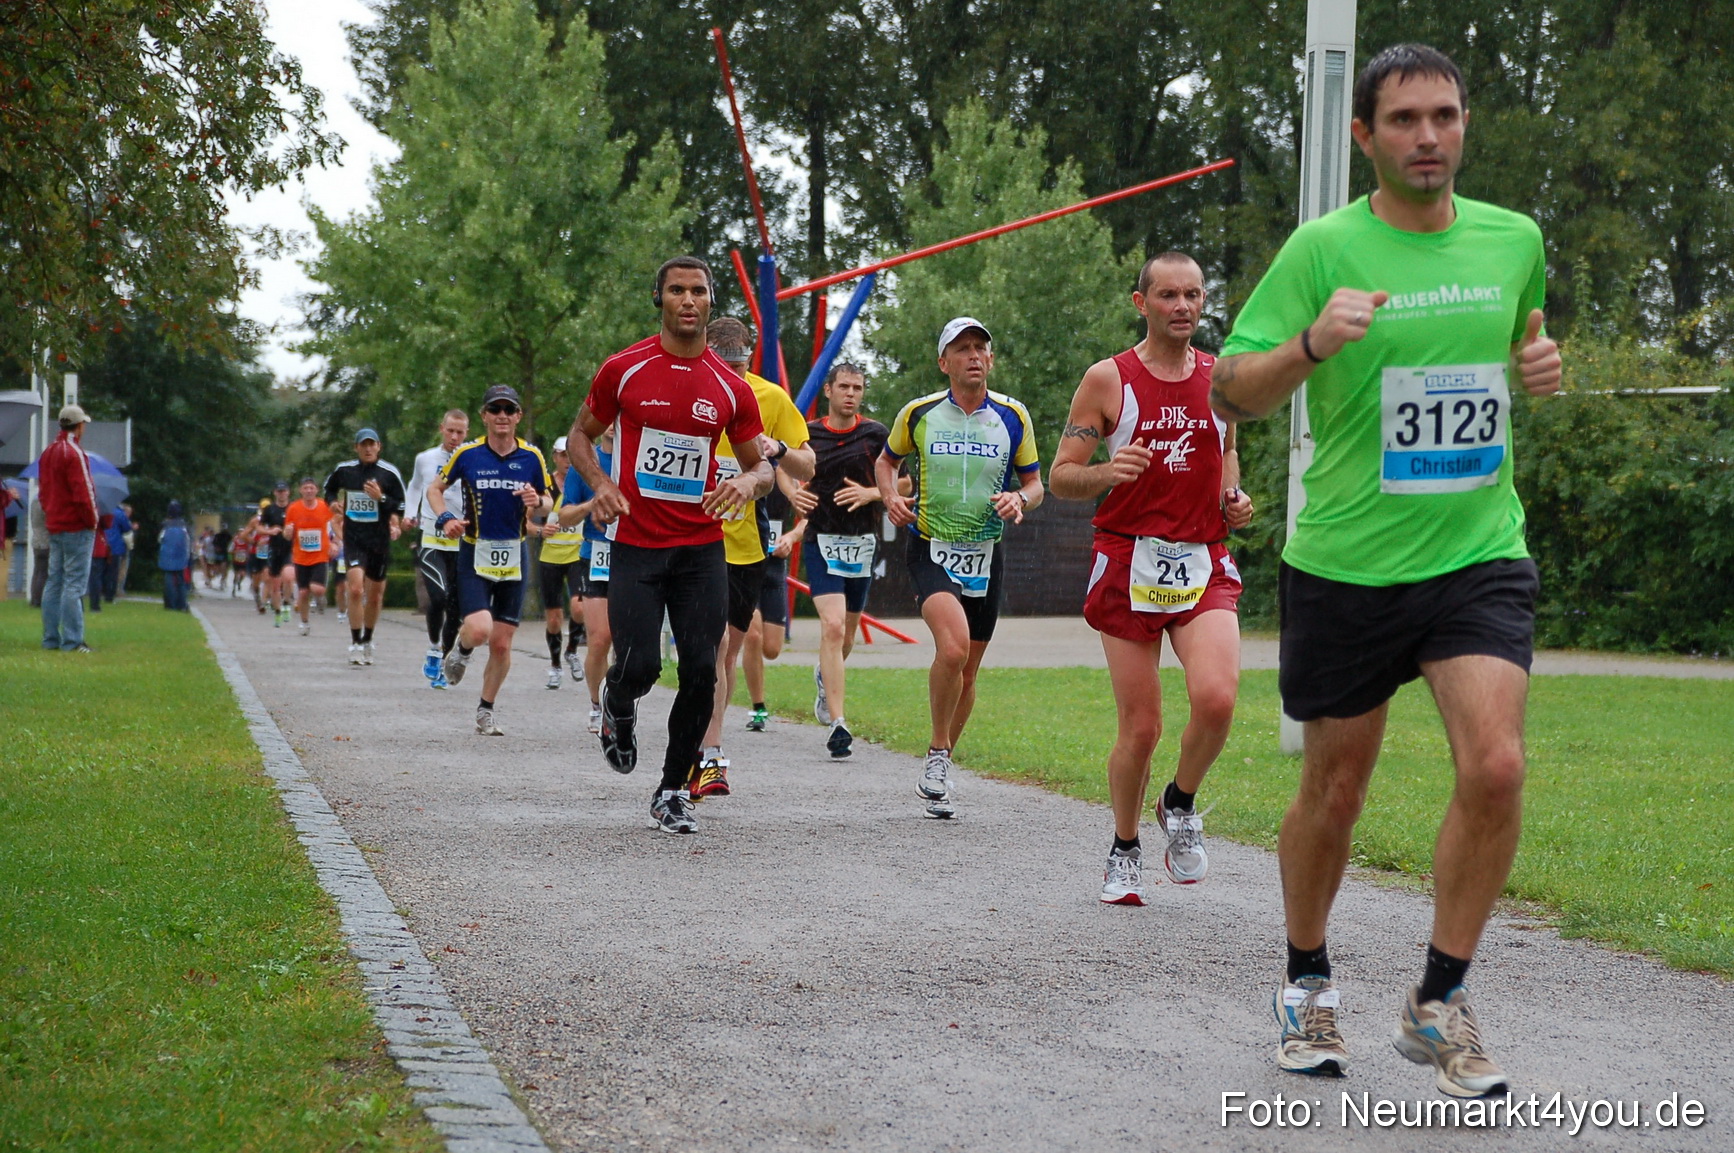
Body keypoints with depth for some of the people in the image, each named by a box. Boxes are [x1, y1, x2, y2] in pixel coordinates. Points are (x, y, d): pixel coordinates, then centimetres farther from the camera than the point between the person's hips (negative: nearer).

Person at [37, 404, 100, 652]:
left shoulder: (47, 453, 14)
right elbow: (83, 492, -18)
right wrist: (92, 520, -8)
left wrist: (50, 516, 17)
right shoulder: (74, 452, -14)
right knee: (75, 583, -8)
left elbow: (43, 490, 16)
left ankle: (50, 638, 13)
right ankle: (72, 640, -11)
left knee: (54, 582, 11)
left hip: (54, 527, 9)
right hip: (77, 528, -9)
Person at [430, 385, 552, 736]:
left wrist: (537, 503, -12)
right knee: (479, 630, -21)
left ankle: (486, 710, 22)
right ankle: (462, 650, 16)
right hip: (474, 555, -2)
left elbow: (547, 504, 12)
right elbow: (435, 488, 9)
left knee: (502, 644, 3)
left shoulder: (532, 457, 1)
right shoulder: (467, 454, -4)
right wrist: (445, 519, -10)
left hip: (514, 557, 2)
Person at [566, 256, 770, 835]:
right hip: (636, 546, -2)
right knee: (640, 666, -12)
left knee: (701, 671, -4)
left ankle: (673, 790, 12)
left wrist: (748, 482, -12)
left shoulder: (731, 388, 4)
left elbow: (761, 465, 12)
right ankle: (618, 705, 27)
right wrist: (600, 484, -8)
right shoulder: (623, 371, -1)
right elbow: (580, 434, 11)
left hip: (702, 549, 2)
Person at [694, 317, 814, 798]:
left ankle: (703, 745, 28)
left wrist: (778, 450, -16)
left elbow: (806, 468, 5)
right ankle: (711, 758, -12)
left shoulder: (771, 398, -1)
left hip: (747, 541, 3)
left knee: (729, 648, 12)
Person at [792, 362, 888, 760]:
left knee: (847, 634, 14)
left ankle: (825, 677, 49)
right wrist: (795, 495, -6)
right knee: (833, 626, -19)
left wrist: (869, 493, -13)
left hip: (863, 541, 2)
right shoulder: (808, 433, 2)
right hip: (821, 540, -2)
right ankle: (837, 724, -21)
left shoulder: (876, 434, 2)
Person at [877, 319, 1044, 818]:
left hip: (985, 554, 3)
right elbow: (886, 461, 15)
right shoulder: (918, 413, -2)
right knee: (953, 648, -26)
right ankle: (939, 756, -7)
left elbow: (1034, 483, 10)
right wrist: (890, 497, -5)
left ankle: (938, 771, 28)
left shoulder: (1013, 416, 2)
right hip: (930, 550, -3)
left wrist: (1020, 500, -13)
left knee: (967, 668, 10)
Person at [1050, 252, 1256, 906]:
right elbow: (1060, 477, 0)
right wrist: (1108, 472, -20)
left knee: (1216, 698, -21)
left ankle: (1181, 805, 7)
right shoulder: (1108, 379, -2)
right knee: (1141, 727, -1)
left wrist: (1234, 498, 8)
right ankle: (1124, 851, 23)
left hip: (1204, 565, 2)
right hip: (1129, 563, -2)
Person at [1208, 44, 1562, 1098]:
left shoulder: (1514, 240, 5)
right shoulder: (1324, 248, -7)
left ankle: (1440, 1003, 0)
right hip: (1347, 565, -2)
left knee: (1496, 766, -16)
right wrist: (1310, 345, -28)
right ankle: (1308, 982, 33)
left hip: (1480, 552, 2)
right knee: (1335, 789, 9)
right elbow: (1231, 394, -9)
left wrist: (1538, 361, 3)